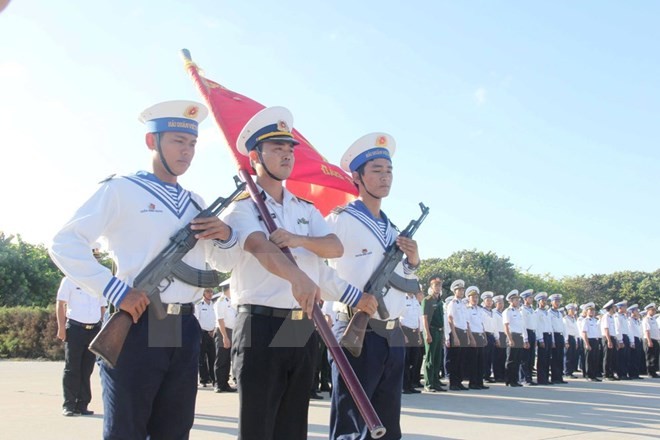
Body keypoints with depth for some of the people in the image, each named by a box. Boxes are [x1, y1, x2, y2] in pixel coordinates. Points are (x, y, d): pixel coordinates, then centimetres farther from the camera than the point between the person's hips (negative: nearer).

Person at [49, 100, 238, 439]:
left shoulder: (196, 204, 17)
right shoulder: (121, 189, -2)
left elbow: (222, 264, 21)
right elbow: (65, 245, -10)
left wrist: (225, 236, -1)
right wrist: (115, 291, -18)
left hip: (185, 331, 6)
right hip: (137, 327, -6)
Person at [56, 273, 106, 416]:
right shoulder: (70, 280, 1)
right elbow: (61, 304, -1)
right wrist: (61, 327, -9)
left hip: (94, 329, 4)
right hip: (75, 328, -4)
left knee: (87, 370, 5)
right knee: (72, 369, -3)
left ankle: (82, 405, 10)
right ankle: (68, 405, 1)